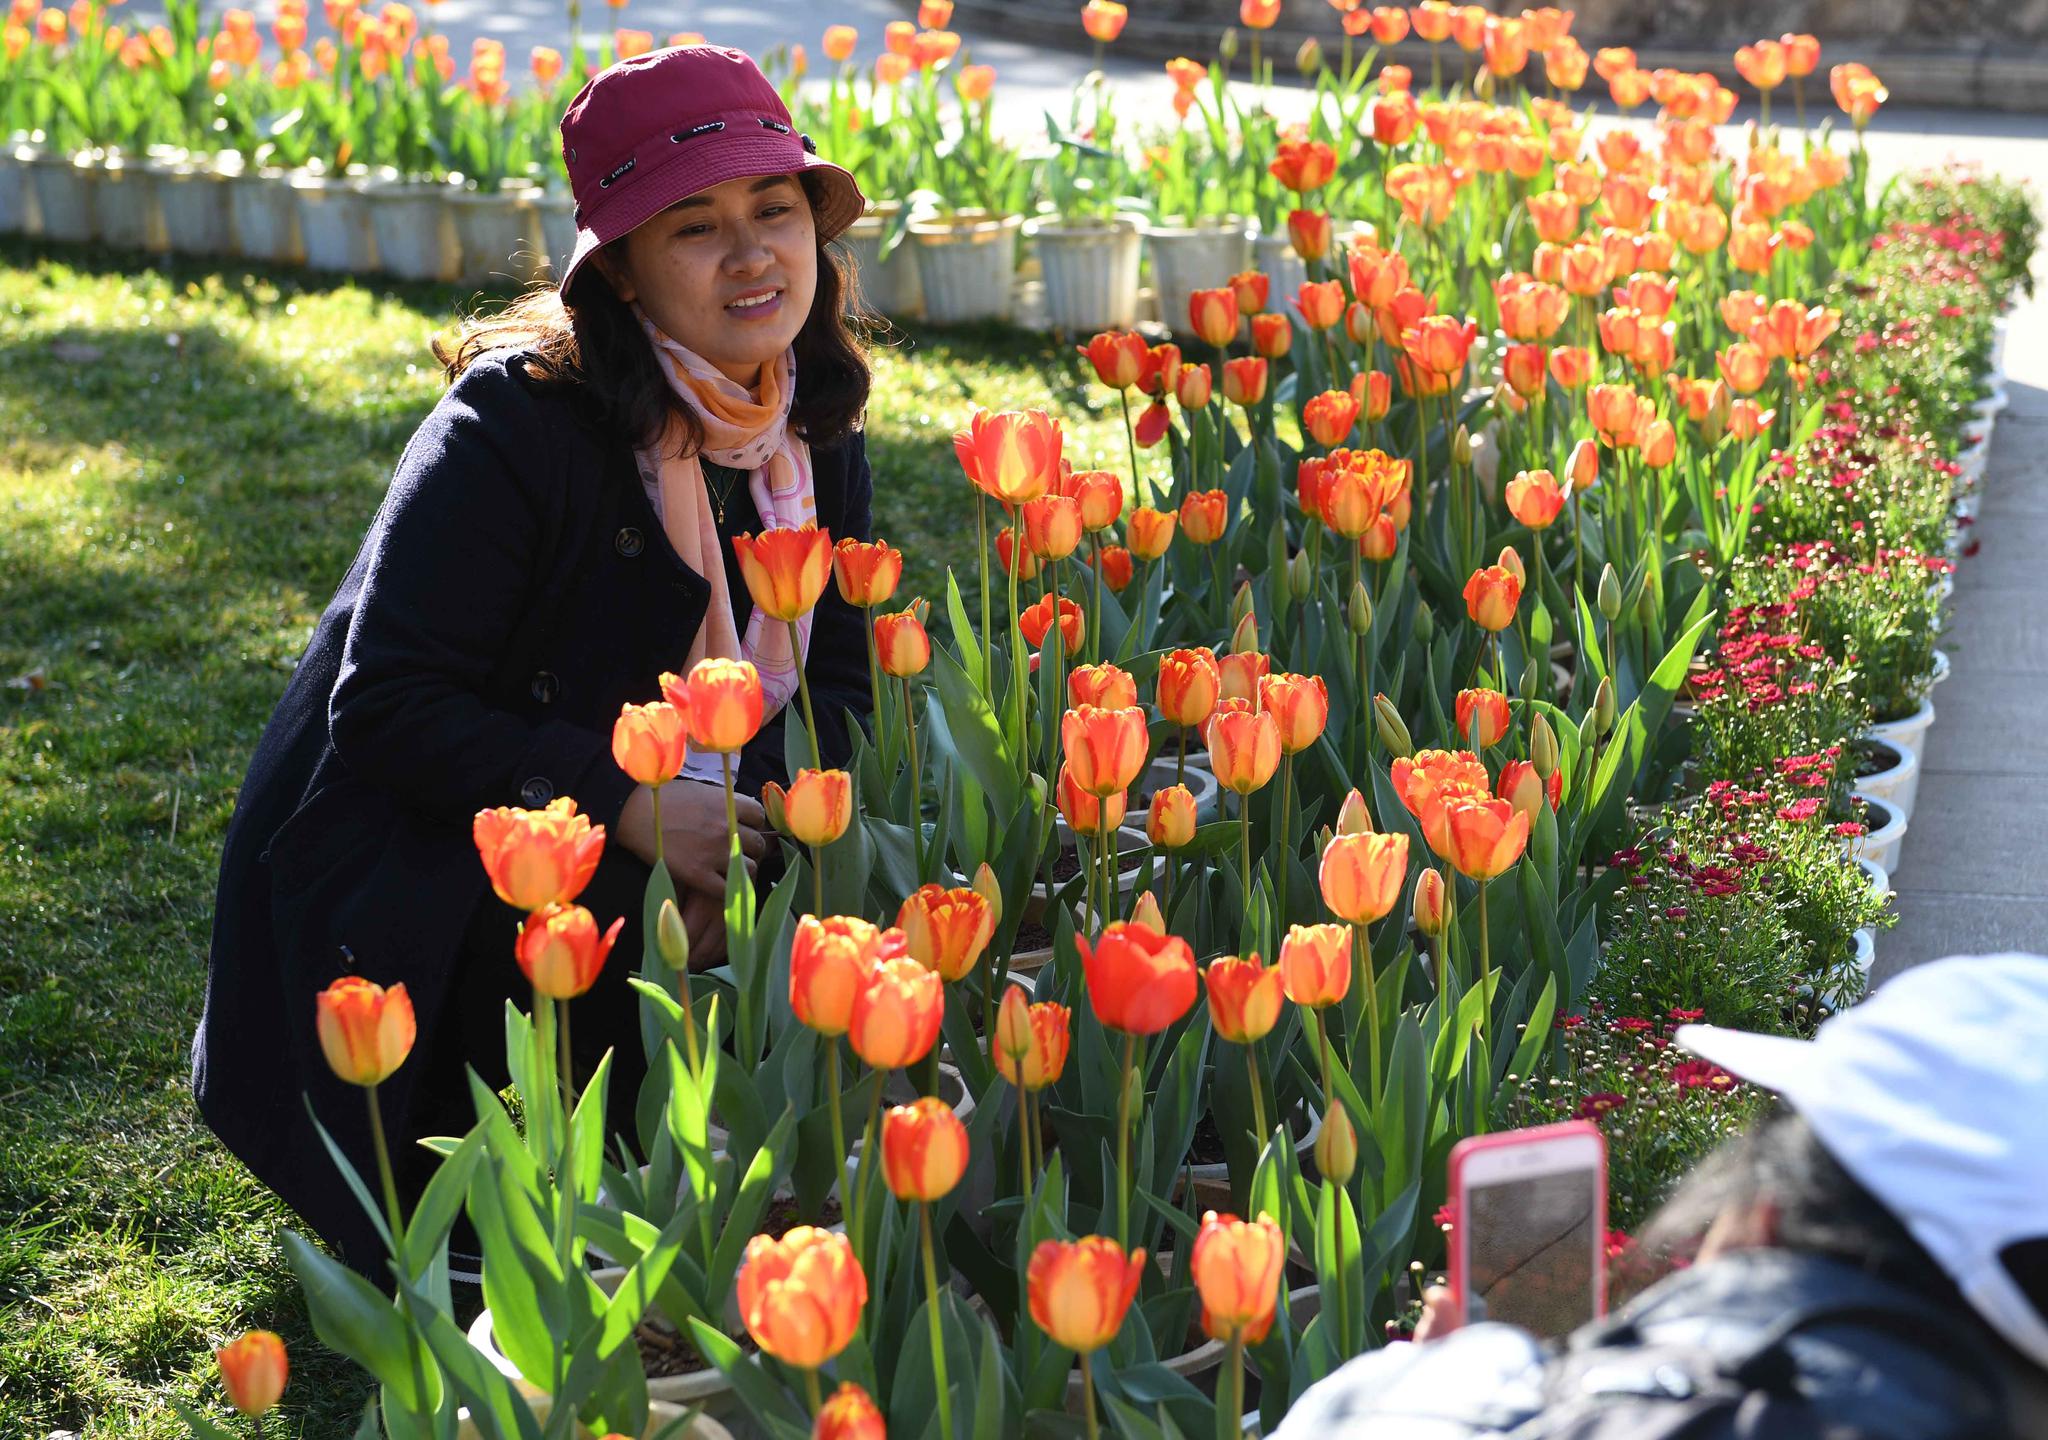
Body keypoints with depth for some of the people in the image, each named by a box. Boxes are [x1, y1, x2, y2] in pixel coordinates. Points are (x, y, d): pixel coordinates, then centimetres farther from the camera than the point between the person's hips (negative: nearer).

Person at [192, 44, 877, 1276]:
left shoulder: (815, 435, 0)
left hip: (670, 842, 7)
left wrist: (769, 793, -20)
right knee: (592, 944, -35)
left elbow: (838, 686, 4)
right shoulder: (515, 426, -22)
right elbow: (389, 704, -23)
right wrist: (623, 804, -32)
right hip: (406, 858, -6)